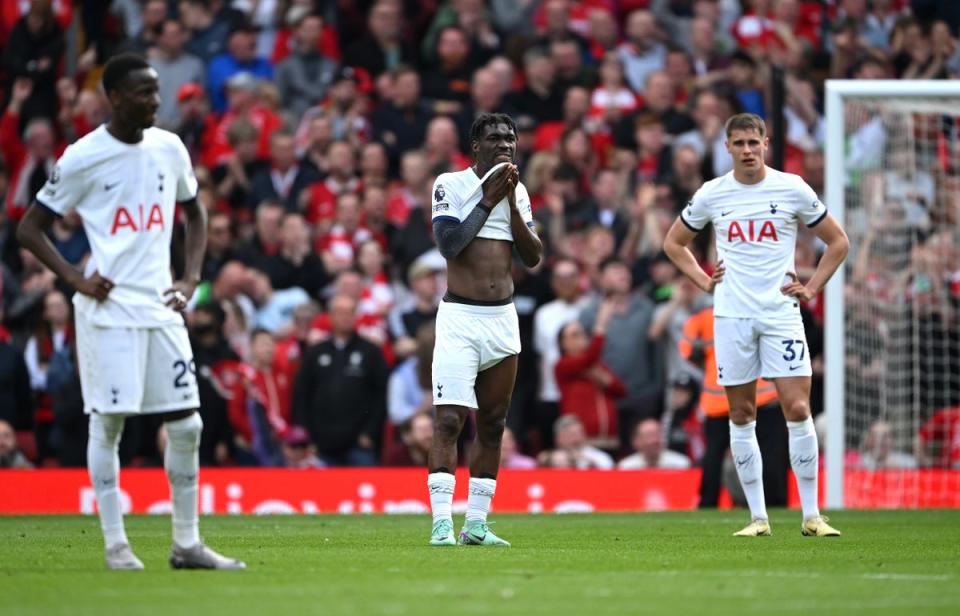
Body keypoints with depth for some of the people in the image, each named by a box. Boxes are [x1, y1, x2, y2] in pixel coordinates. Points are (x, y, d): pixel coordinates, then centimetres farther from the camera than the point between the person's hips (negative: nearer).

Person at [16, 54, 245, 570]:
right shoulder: (83, 158, -7)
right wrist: (75, 278, -12)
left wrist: (190, 280, 9)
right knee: (107, 422, -4)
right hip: (108, 309, -5)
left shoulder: (169, 148, 7)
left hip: (160, 307, 5)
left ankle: (187, 543, 10)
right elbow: (29, 229, -1)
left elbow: (195, 215, 22)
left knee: (187, 425, 2)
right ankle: (115, 544, 3)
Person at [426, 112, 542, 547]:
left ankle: (476, 524, 12)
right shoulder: (451, 185, -4)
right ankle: (441, 523, -17)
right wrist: (488, 200, -15)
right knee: (450, 420, -14)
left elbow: (533, 258, 4)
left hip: (503, 319, 6)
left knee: (492, 425, 7)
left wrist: (512, 202, -6)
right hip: (460, 318, -6)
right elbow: (449, 244, -17)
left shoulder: (517, 191, 11)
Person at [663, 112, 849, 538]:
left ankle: (811, 515, -3)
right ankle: (757, 517, 8)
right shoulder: (711, 194, 4)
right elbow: (674, 242, 20)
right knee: (741, 415, 2)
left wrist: (811, 288, 3)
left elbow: (838, 242, 11)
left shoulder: (792, 189, 1)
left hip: (781, 312, -1)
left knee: (797, 409, -10)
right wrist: (703, 281, 7)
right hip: (731, 314, 1)